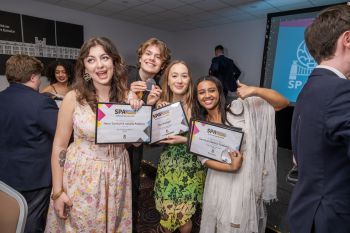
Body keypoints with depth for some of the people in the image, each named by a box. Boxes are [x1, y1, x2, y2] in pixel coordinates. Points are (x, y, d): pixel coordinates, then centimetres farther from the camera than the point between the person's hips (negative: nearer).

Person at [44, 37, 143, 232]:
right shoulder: (74, 98, -12)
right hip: (82, 176, -2)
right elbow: (59, 146, -6)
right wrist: (58, 191, -4)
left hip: (116, 176, 2)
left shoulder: (126, 96, -6)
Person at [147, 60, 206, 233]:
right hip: (167, 167, 3)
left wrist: (185, 140, -23)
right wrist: (149, 106, -14)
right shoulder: (161, 104, -5)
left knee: (183, 218, 10)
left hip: (190, 170, -2)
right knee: (166, 216, 17)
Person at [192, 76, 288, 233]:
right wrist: (231, 167, -20)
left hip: (245, 181, -3)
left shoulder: (239, 108, -10)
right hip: (219, 183, 4)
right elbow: (205, 159, -3)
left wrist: (255, 91, -27)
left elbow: (283, 103, -12)